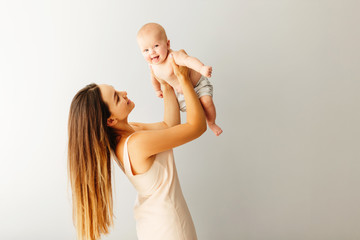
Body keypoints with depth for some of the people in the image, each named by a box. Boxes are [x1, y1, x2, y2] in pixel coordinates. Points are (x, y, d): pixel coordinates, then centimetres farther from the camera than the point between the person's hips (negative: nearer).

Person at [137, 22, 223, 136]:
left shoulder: (173, 57, -38)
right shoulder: (153, 64, -14)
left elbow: (188, 60, -60)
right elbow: (154, 76, 11)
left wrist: (202, 68, -80)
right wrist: (157, 90, 28)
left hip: (198, 83, -6)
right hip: (182, 92, 7)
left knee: (207, 102, -23)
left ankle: (212, 124, 5)